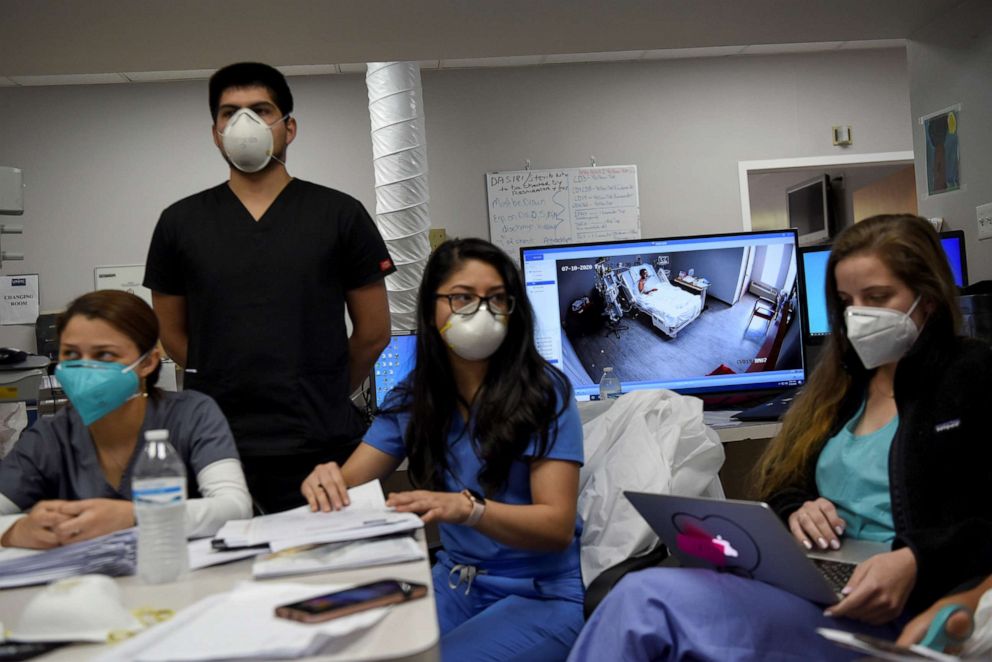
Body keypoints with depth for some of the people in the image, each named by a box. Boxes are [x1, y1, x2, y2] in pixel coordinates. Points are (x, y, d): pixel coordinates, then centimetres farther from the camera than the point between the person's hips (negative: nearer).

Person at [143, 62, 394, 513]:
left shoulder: (340, 215, 2)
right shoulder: (180, 223, 7)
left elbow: (373, 333, 6)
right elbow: (173, 336, 14)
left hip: (322, 450, -1)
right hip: (216, 450, 1)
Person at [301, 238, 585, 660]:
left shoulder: (544, 393, -13)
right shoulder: (412, 397, 3)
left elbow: (558, 526, -19)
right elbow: (350, 481, 0)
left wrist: (469, 509, -38)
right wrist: (326, 483, -25)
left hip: (540, 596, -4)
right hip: (453, 584, 4)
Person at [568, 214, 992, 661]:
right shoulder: (842, 379, 22)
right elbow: (782, 488, 22)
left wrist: (916, 562, -25)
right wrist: (797, 509, -2)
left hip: (887, 609, -6)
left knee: (648, 602, -28)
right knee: (638, 600, -25)